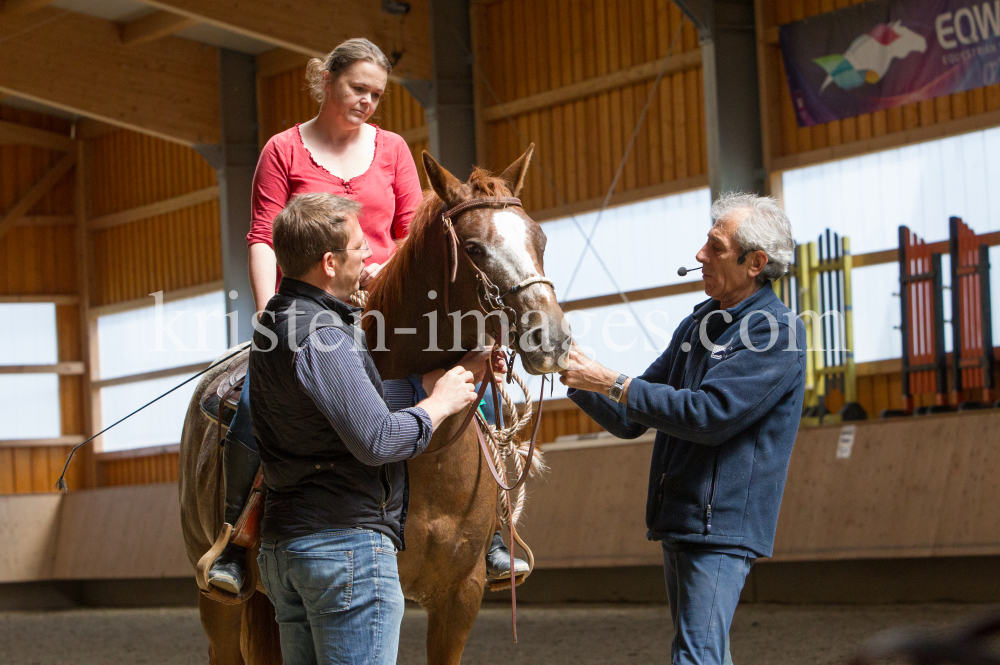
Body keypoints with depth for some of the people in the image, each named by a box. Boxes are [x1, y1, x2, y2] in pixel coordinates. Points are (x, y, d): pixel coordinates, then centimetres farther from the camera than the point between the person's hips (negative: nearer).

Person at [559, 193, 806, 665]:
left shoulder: (777, 332, -11)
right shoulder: (698, 324, 15)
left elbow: (709, 414, -21)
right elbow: (628, 421, 17)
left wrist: (613, 384, -18)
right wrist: (579, 382, 0)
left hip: (721, 525, -9)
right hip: (677, 521, 9)